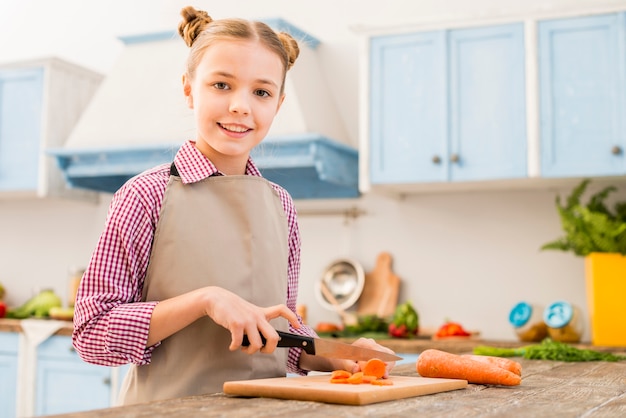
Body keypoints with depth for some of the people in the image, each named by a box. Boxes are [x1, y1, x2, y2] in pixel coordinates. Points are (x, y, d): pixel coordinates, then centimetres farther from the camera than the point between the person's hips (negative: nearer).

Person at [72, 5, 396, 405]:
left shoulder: (280, 204, 7)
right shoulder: (148, 195, -6)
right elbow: (92, 334, -9)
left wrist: (336, 358, -1)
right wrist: (206, 299, -16)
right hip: (171, 405, -3)